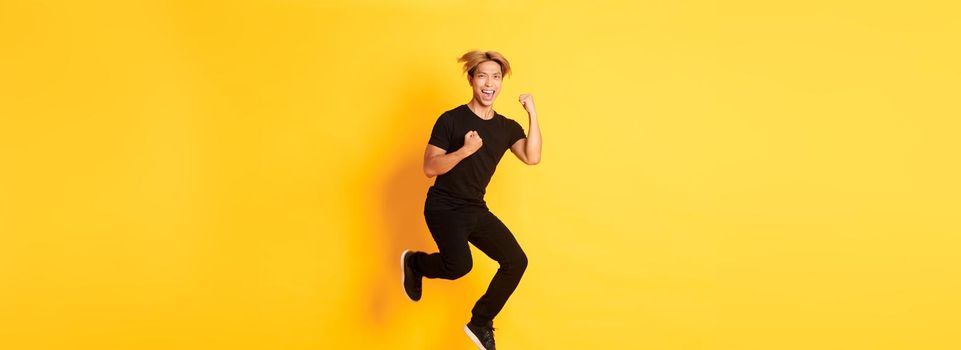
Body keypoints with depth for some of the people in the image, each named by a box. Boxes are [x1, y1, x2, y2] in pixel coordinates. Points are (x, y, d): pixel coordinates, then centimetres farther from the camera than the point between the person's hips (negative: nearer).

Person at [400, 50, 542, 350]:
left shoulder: (507, 128, 3)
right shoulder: (451, 120, -11)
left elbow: (532, 158, -14)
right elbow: (429, 168, -15)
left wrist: (532, 114, -17)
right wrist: (465, 151, -28)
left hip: (476, 209, 6)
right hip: (444, 207, -6)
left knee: (516, 261, -6)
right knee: (460, 265, -26)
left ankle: (480, 323, 11)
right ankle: (414, 262, 8)